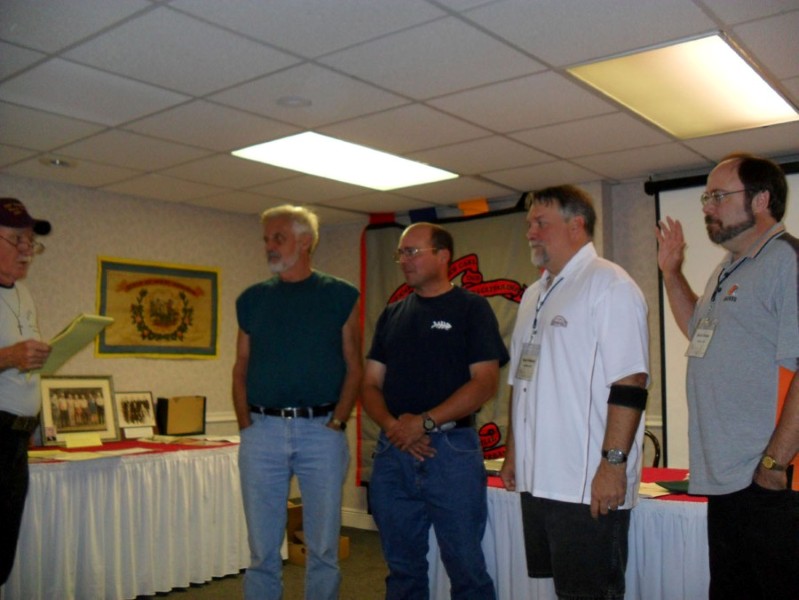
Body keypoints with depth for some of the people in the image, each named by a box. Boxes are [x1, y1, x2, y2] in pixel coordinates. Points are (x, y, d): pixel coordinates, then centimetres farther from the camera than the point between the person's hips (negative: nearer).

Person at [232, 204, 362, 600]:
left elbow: (354, 367, 3)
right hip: (262, 430, 2)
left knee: (323, 548, 7)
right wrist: (246, 426, 0)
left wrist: (337, 422, -8)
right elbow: (240, 369, 12)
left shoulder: (340, 296, 4)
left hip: (322, 431, -2)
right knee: (262, 550, 8)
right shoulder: (252, 300, 11)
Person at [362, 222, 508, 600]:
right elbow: (370, 385, 12)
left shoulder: (470, 308, 0)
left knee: (465, 566, 1)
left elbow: (485, 382, -9)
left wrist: (425, 422, -16)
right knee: (402, 568, 13)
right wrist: (392, 425, -8)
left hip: (451, 449, -5)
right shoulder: (392, 314, 15)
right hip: (392, 453, 5)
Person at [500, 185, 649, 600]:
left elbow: (629, 384, -17)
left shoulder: (609, 285, -9)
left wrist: (613, 464, -22)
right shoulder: (534, 294, 17)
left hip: (589, 487, -8)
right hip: (537, 480, 8)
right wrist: (513, 453, 19)